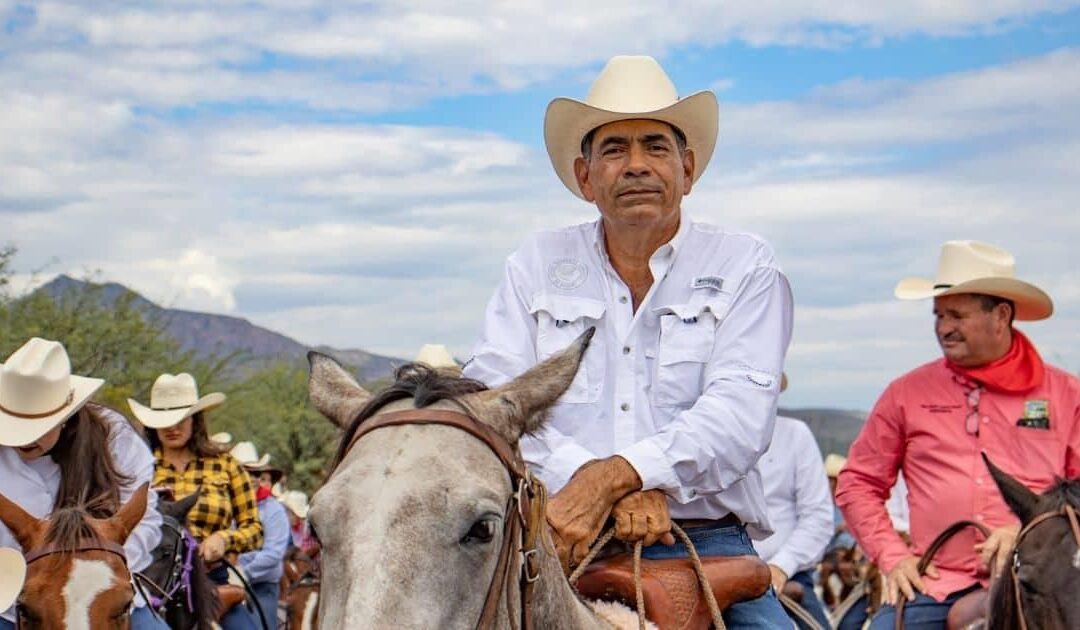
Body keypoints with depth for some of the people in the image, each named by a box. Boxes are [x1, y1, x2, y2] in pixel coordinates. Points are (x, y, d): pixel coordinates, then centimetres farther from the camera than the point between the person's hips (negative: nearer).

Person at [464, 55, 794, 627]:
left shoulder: (745, 268, 9)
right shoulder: (535, 267, 14)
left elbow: (739, 415, -6)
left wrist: (613, 475, -21)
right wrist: (605, 482, -15)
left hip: (706, 544, 0)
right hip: (564, 548, 0)